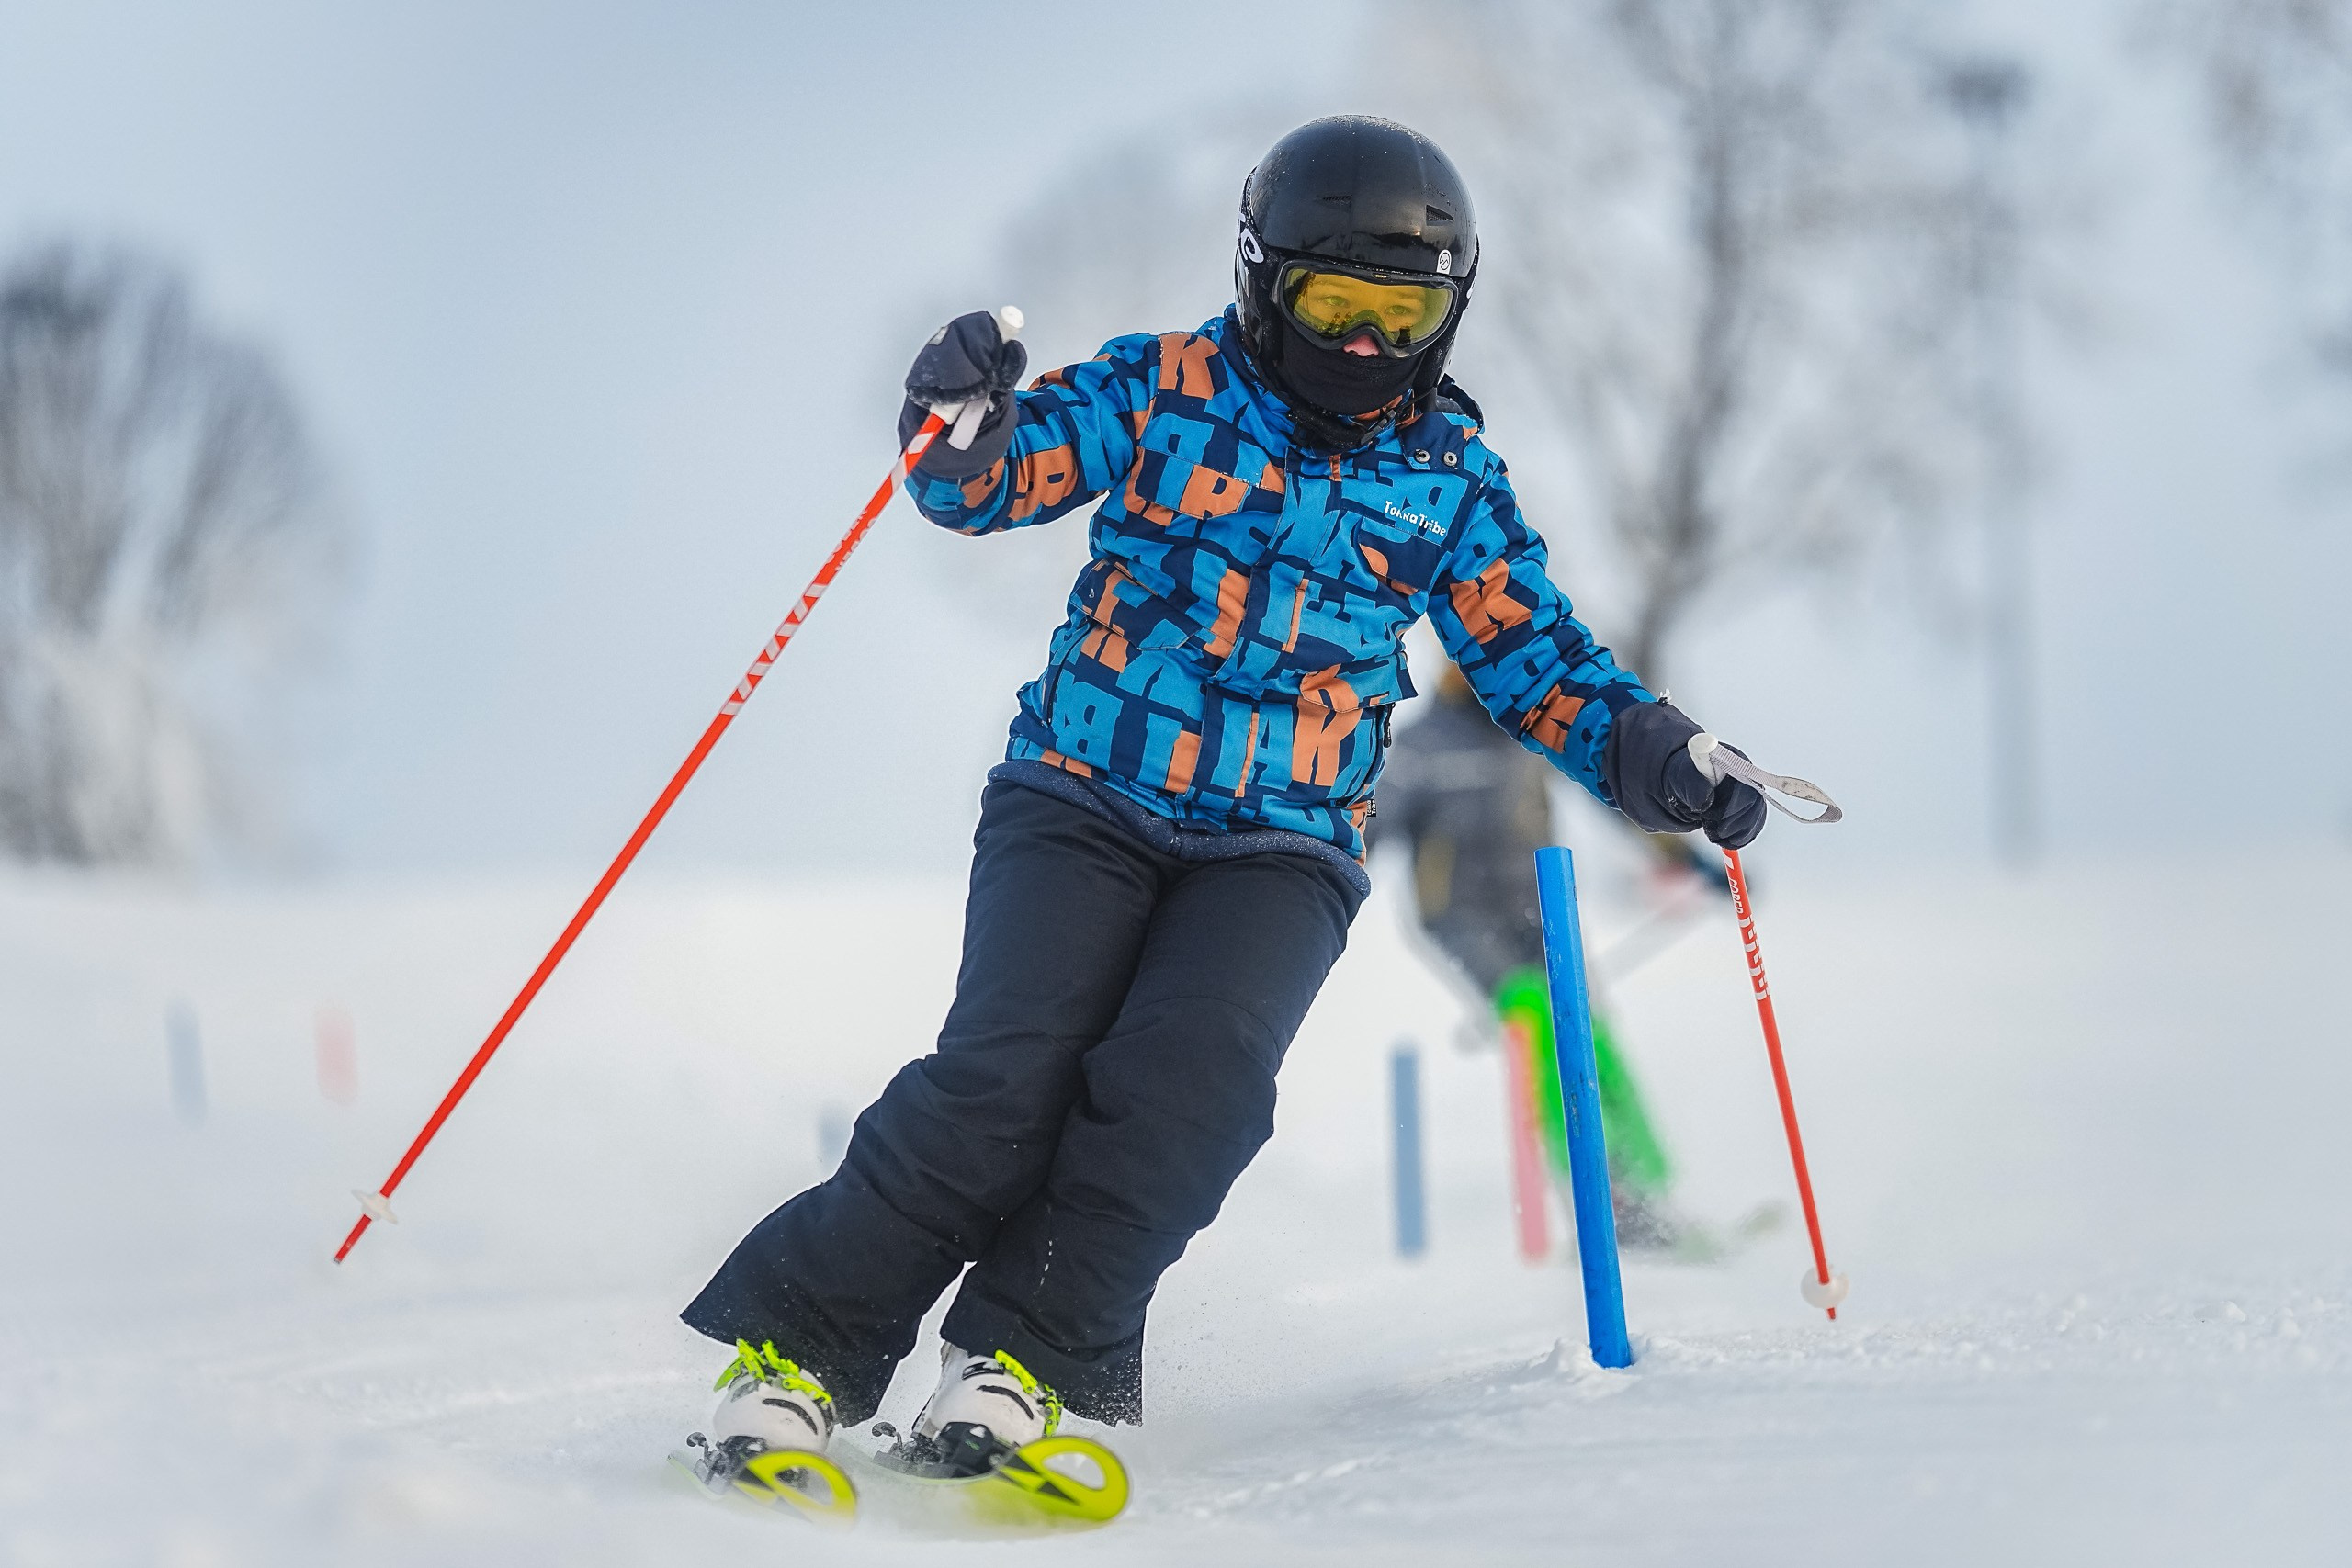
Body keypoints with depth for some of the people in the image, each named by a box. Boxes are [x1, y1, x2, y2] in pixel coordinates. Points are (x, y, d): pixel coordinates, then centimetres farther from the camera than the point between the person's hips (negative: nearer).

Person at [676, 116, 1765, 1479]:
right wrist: (961, 427, -25)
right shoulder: (1165, 391, 4)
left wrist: (1656, 757, -1)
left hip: (1281, 851, 2)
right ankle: (799, 1343, -12)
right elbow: (990, 480, -2)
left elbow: (1536, 660, 15)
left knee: (1192, 1071, -27)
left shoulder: (1449, 478, 10)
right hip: (1087, 803, -2)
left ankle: (1026, 1359, -22)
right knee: (1008, 1073, -22)